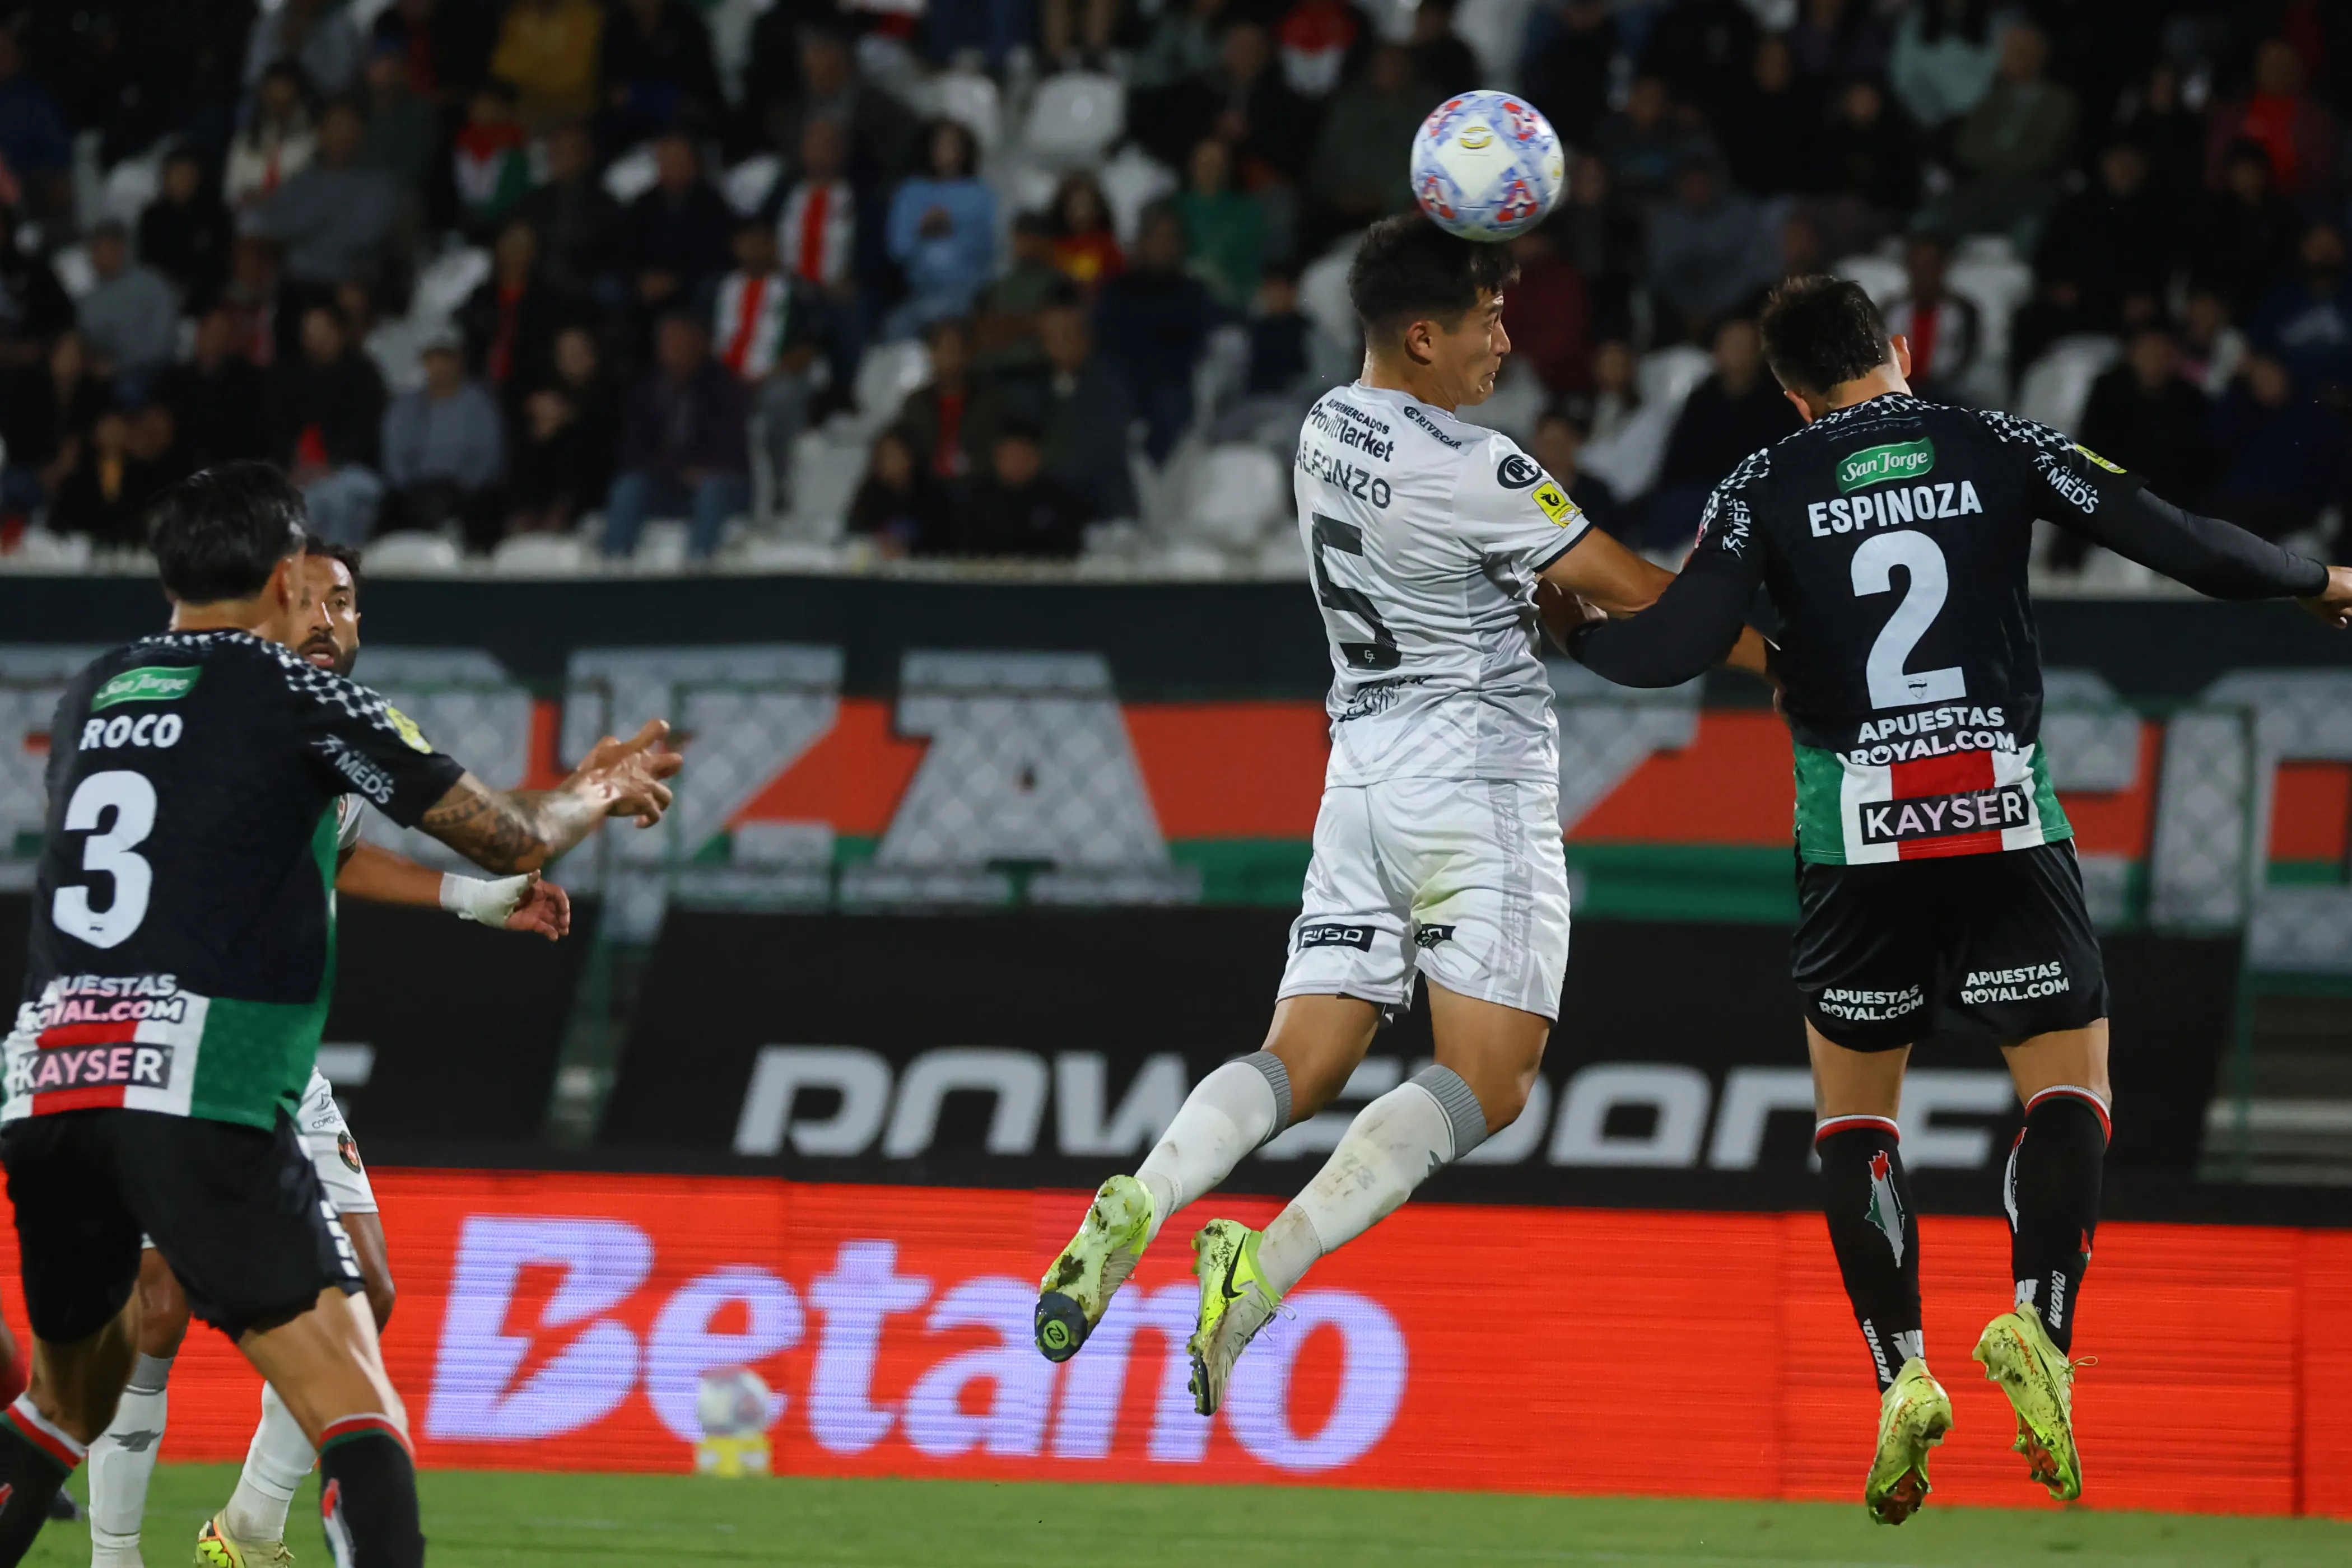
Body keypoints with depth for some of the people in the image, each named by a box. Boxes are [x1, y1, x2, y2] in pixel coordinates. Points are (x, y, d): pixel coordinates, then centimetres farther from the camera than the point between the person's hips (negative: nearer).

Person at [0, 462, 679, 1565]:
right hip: (198, 1099, -6)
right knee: (355, 1417, -10)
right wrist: (599, 795, 30)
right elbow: (512, 840, 8)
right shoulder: (294, 696, 3)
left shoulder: (90, 695, 20)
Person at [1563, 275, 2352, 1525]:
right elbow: (2176, 543, 3)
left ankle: (1900, 1375, -2)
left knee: (1854, 1105, 14)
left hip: (1856, 829, 1)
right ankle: (2037, 1320, -21)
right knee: (2070, 1086, 5)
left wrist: (1564, 627, 15)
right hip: (2005, 813, 0)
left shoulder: (1767, 485, 4)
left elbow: (1678, 648, -5)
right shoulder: (1998, 447, 5)